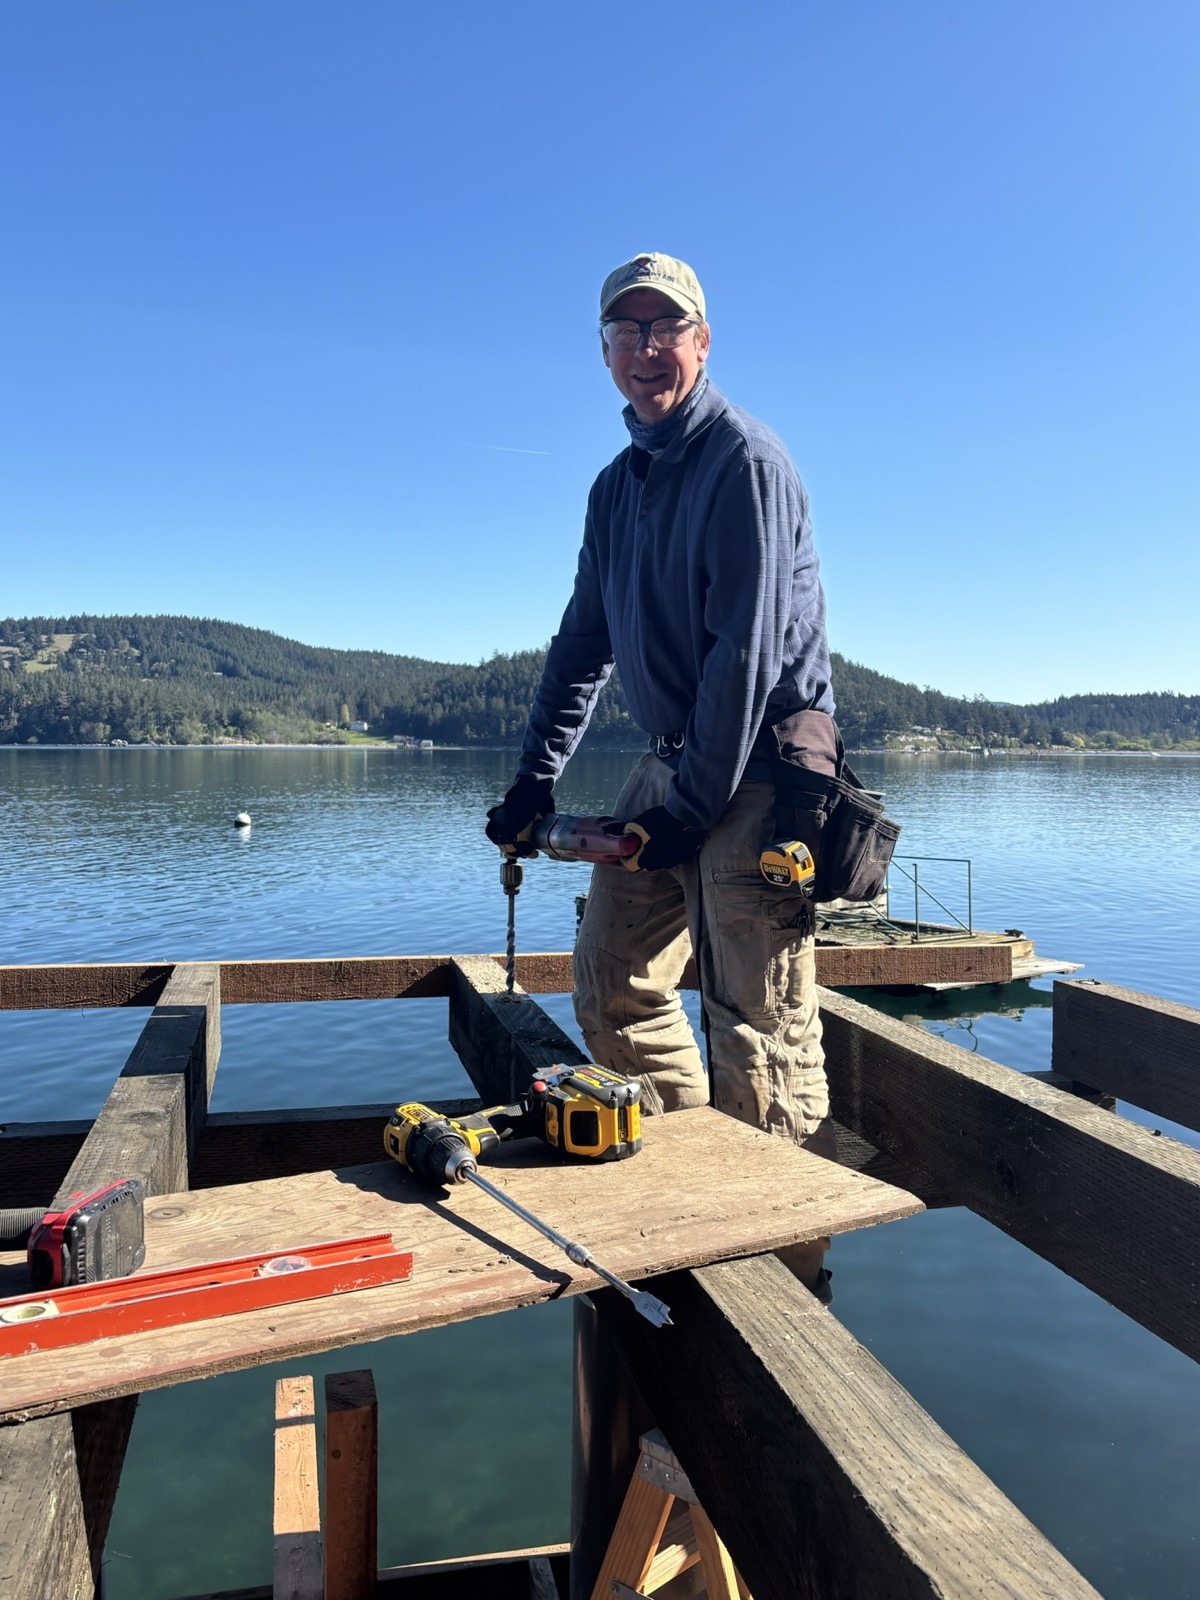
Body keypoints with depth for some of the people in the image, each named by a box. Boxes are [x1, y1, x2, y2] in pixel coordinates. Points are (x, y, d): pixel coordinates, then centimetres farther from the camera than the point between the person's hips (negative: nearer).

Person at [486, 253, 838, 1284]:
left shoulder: (745, 461, -10)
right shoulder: (616, 488, 16)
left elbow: (748, 649, -16)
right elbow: (584, 641, 18)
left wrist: (693, 803, -16)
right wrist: (537, 778, 11)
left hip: (763, 759, -8)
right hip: (677, 758, 8)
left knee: (757, 1013, -7)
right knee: (611, 974, 9)